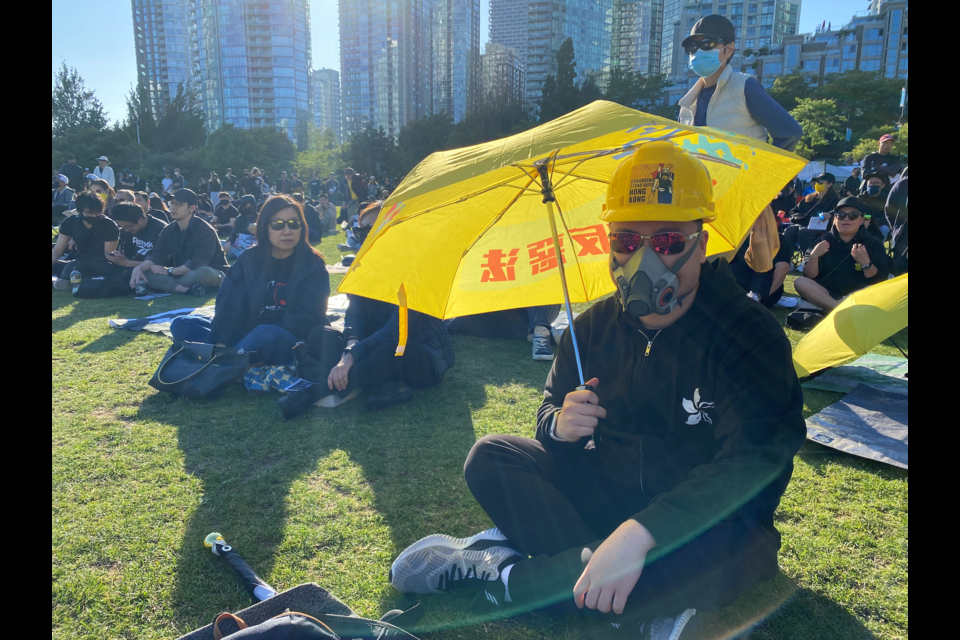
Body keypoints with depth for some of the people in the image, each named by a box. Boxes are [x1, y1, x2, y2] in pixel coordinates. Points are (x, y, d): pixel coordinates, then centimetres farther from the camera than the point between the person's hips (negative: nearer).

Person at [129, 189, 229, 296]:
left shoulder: (205, 230, -18)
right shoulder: (169, 230, 3)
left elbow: (197, 264, -25)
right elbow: (156, 256, -4)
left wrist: (169, 271, -15)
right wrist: (138, 268, -24)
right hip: (183, 274, 6)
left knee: (204, 272, -42)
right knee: (145, 273, -15)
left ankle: (168, 286, -18)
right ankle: (189, 289, -31)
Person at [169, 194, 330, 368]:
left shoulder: (313, 267, -4)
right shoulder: (249, 259, 6)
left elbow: (305, 319, -14)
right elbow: (230, 303, -6)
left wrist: (265, 338, -27)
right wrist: (219, 342, -23)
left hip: (290, 345, -5)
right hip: (249, 333, 5)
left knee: (267, 334, -39)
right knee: (181, 325, -8)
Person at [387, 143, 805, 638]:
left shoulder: (750, 336, -17)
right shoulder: (594, 327, -1)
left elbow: (751, 461, -29)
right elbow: (552, 408, 8)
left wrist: (639, 533, -43)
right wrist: (560, 424, -20)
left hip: (703, 522, -4)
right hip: (605, 495, 5)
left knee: (714, 552, -40)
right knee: (490, 458, -11)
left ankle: (490, 575, -21)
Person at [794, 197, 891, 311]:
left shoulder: (873, 244, 3)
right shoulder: (825, 240, 6)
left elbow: (880, 281, -6)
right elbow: (809, 276, -1)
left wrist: (866, 263, -23)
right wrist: (814, 256, -19)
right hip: (825, 293, 2)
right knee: (800, 283, -25)